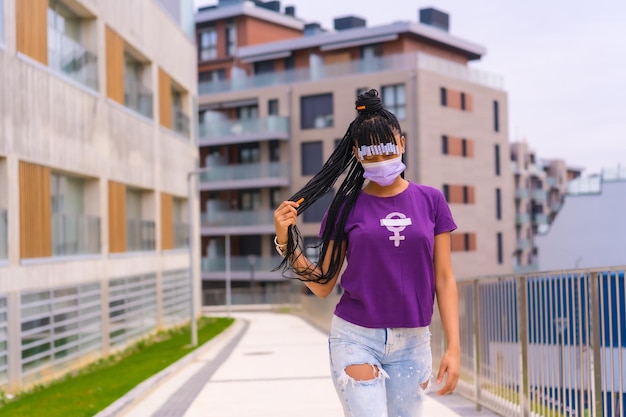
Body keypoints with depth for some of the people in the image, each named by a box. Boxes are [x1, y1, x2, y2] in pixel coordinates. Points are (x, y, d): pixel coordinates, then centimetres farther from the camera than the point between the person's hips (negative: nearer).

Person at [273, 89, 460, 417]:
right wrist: (286, 241, -11)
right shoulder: (346, 207, 0)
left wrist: (454, 346, -2)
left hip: (412, 342, 2)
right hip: (355, 339, -2)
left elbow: (444, 279, 4)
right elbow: (323, 285, 2)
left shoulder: (430, 201, 3)